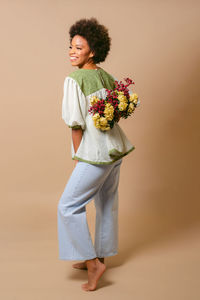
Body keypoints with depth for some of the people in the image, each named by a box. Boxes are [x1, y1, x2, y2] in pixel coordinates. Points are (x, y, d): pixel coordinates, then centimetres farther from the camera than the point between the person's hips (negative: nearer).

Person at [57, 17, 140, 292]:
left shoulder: (75, 80, -15)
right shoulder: (107, 77, 7)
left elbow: (76, 124, -17)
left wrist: (78, 157, -5)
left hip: (95, 153, -9)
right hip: (116, 147, 9)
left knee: (69, 206, 2)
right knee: (107, 203, 18)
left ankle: (93, 262, 6)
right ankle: (99, 258, 34)